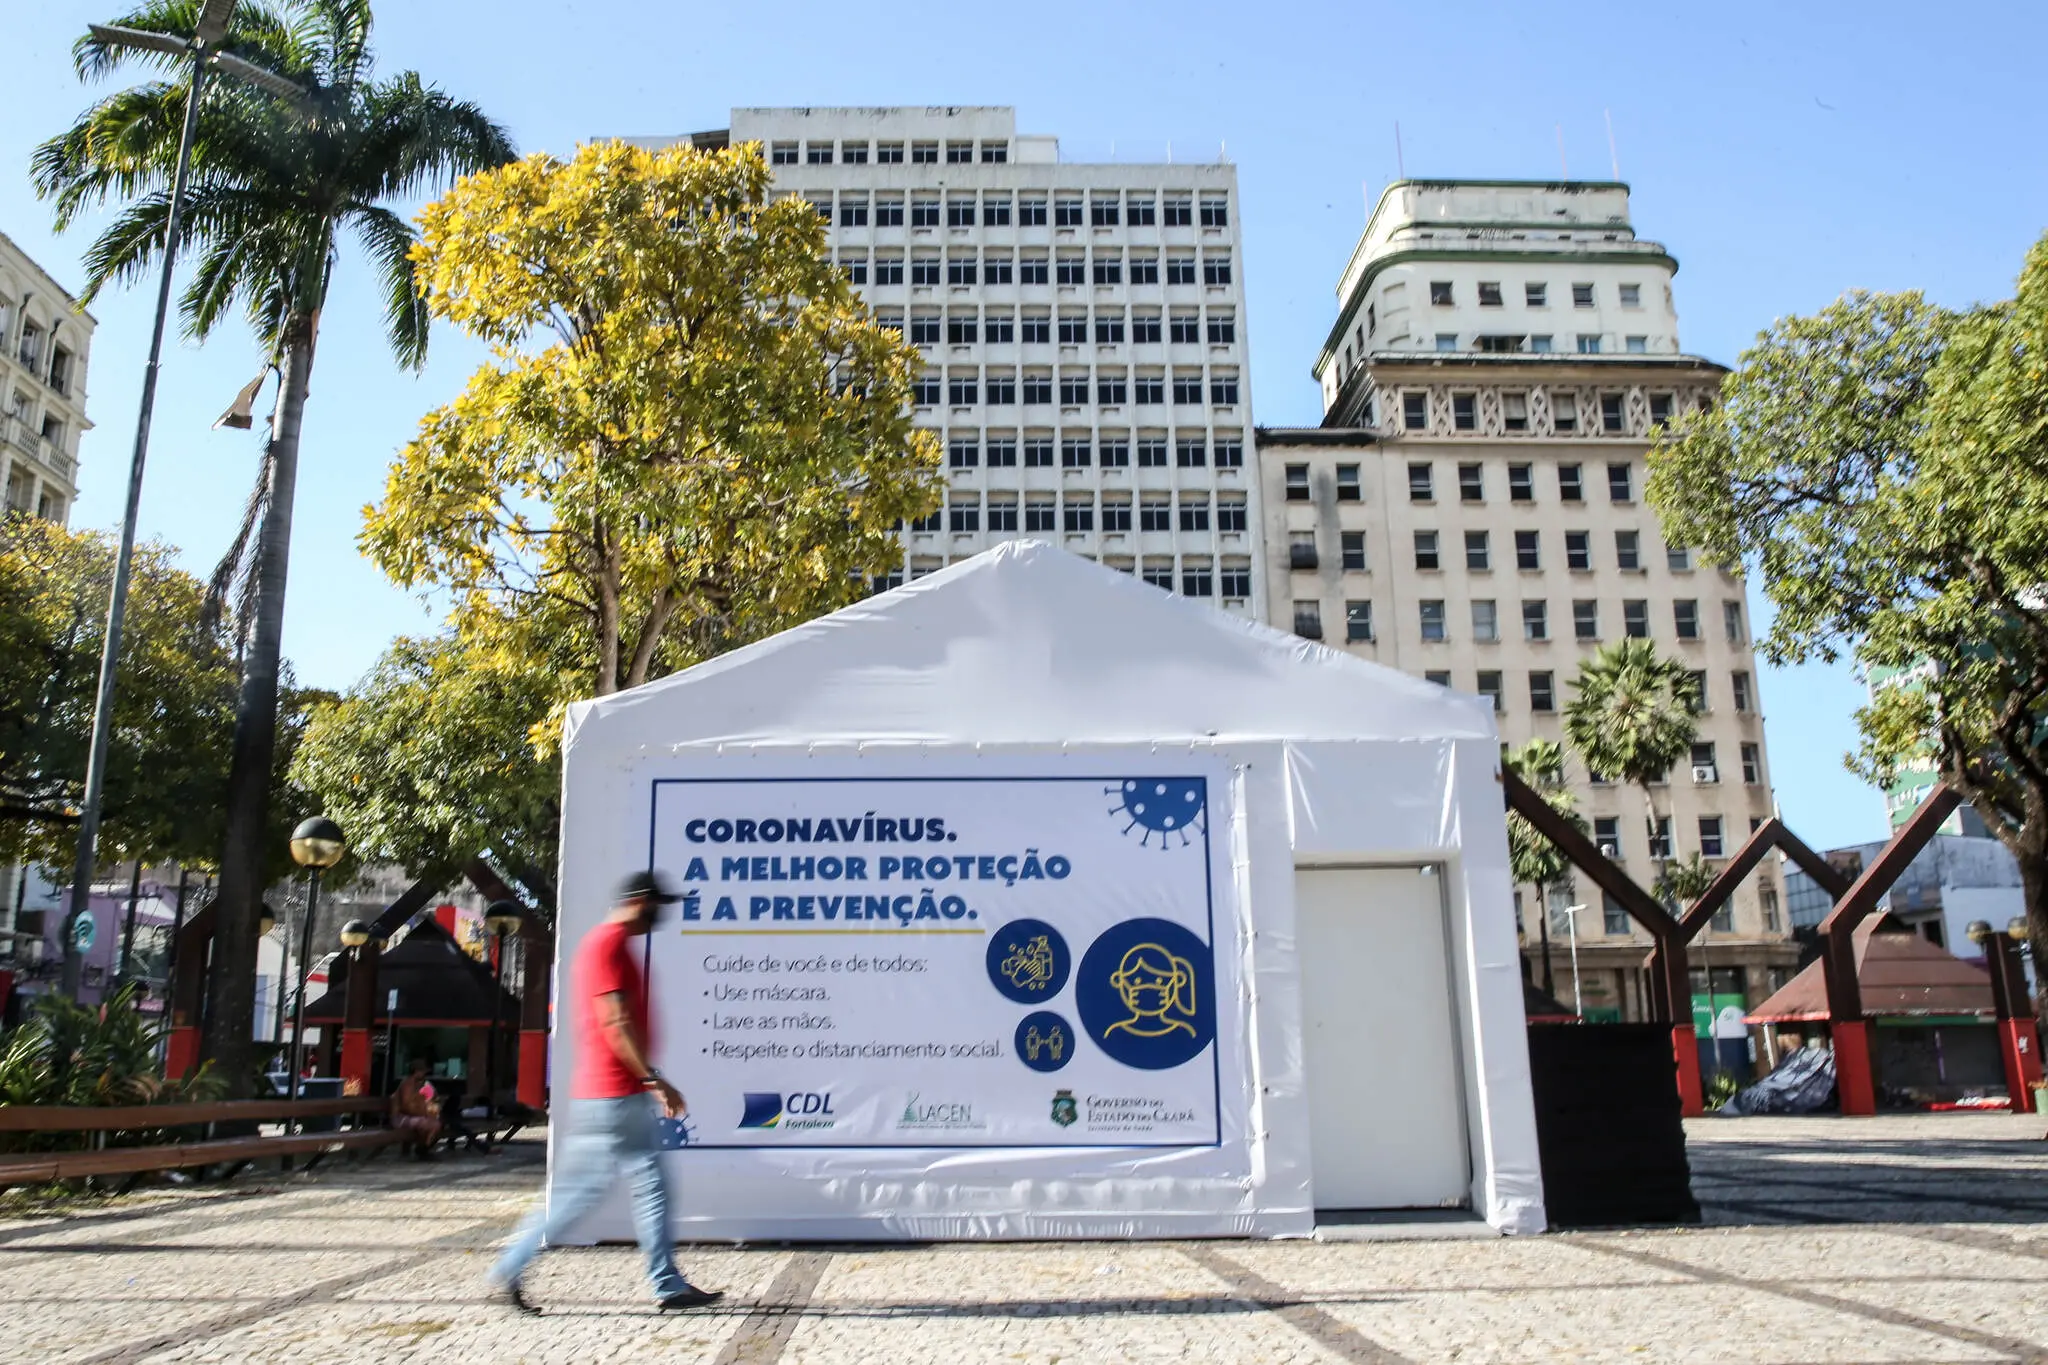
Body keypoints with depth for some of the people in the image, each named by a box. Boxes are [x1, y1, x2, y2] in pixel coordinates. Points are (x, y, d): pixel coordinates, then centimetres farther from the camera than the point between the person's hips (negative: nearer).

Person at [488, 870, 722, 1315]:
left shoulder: (615, 945, 17)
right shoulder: (607, 944, -14)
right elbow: (615, 1023, -20)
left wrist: (649, 1082, 21)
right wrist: (656, 1079, -18)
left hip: (628, 1095, 10)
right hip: (611, 1095, -10)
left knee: (652, 1186, 8)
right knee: (576, 1189, 0)